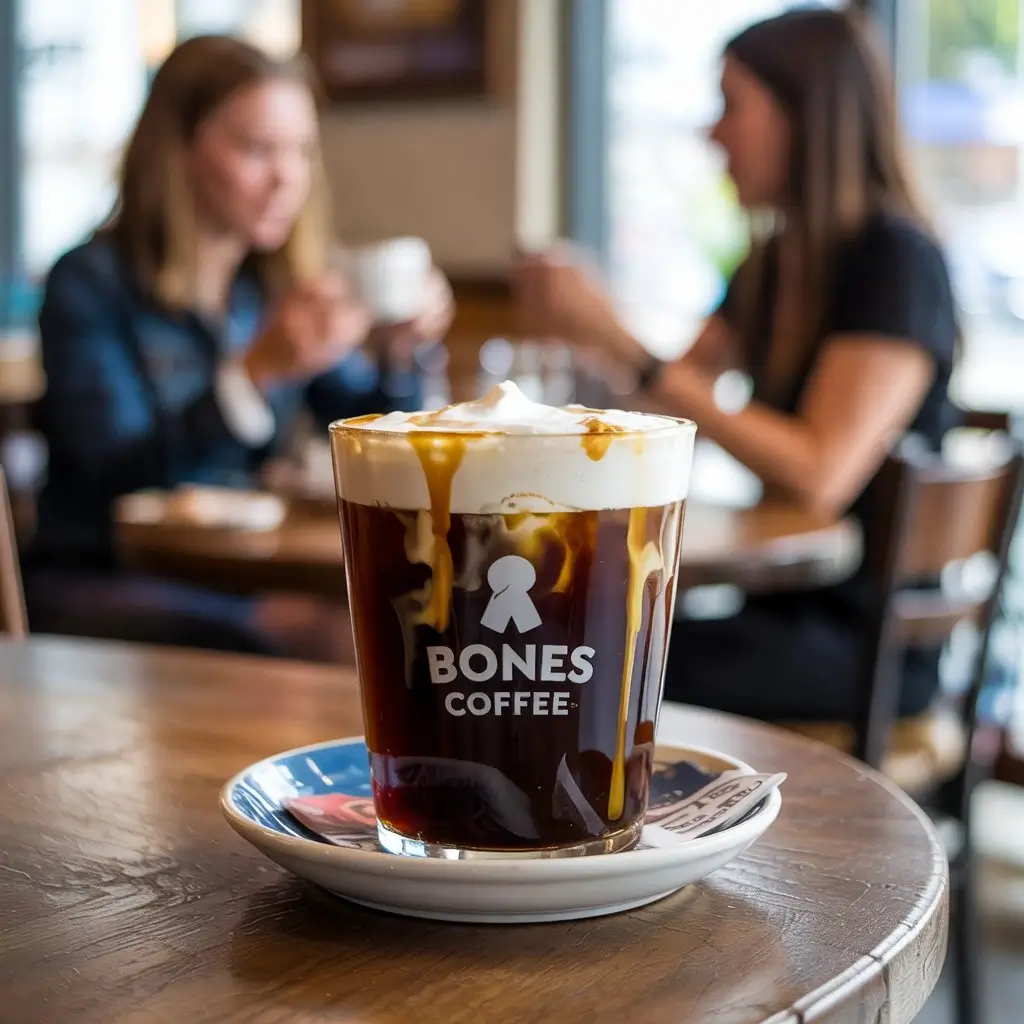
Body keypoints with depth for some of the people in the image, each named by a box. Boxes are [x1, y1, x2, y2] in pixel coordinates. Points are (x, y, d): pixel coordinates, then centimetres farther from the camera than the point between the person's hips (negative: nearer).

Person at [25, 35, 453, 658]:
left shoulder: (289, 286, 8)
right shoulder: (90, 285, -8)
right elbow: (120, 483, -20)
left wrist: (394, 355, -10)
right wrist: (256, 370, -31)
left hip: (240, 578, 5)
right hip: (93, 580, -5)